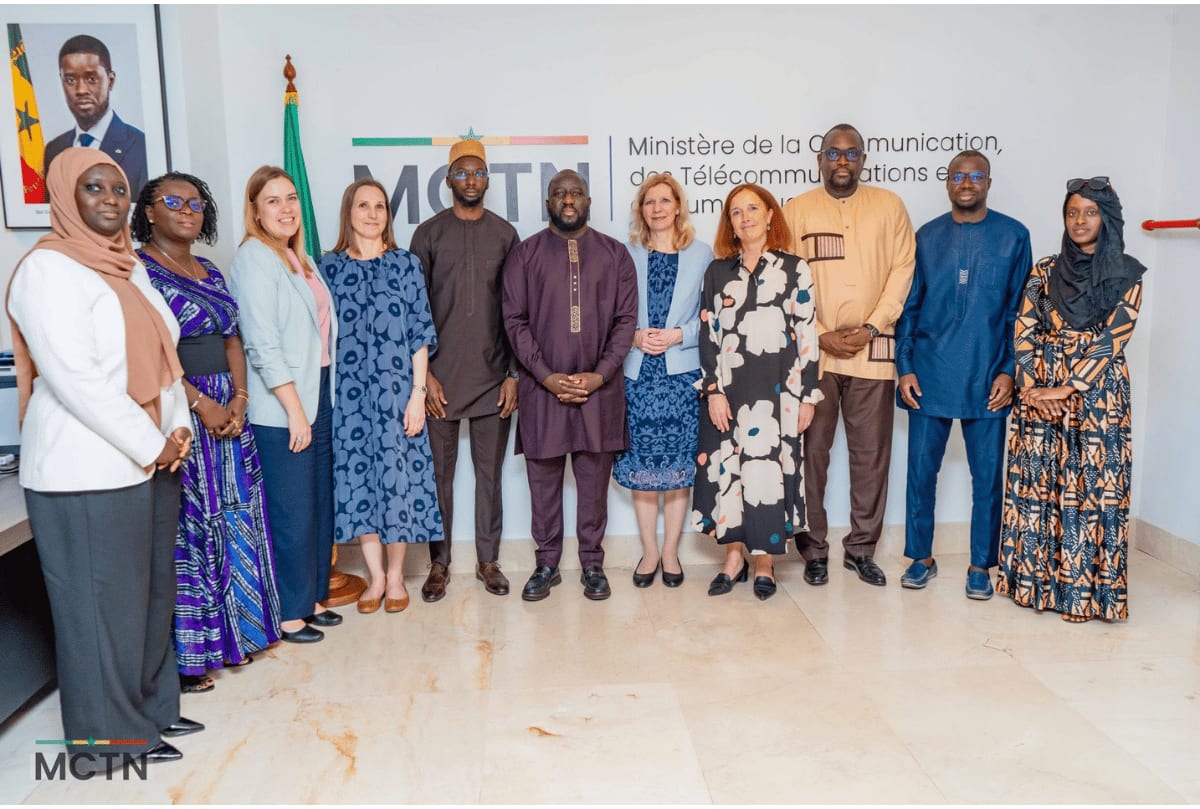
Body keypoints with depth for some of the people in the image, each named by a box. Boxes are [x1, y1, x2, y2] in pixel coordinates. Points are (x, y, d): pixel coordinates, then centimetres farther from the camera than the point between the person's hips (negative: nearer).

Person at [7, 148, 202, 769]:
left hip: (151, 461, 8)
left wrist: (179, 427, 1)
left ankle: (150, 707, 32)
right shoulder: (49, 270, -12)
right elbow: (74, 380, -20)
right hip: (88, 472, -8)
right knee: (102, 601, 3)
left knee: (152, 591, 16)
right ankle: (107, 736, 18)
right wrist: (152, 444, -16)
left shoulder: (130, 268, 14)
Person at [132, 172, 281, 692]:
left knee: (233, 525, 11)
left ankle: (232, 632, 25)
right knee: (184, 532, -1)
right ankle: (184, 655, 11)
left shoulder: (210, 274, 15)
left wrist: (238, 399, -1)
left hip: (228, 412, 7)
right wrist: (200, 403, -18)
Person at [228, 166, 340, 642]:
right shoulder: (254, 259, -10)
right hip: (282, 409, -8)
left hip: (318, 397, 8)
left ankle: (312, 598, 27)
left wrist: (318, 404, 10)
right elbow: (263, 346, -16)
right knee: (292, 513, 0)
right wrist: (295, 411, -16)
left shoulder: (300, 259, 14)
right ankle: (288, 614, 14)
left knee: (321, 506, 13)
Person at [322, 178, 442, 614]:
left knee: (397, 476, 2)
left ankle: (395, 576, 19)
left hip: (396, 389, -1)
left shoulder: (405, 263, 2)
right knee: (357, 479, 5)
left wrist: (418, 393, -6)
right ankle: (376, 576, 20)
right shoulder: (329, 266, 5)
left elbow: (420, 334, 0)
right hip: (348, 392, 1)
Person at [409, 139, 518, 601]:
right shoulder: (428, 234, 3)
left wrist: (513, 373, 0)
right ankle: (439, 563, 18)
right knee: (439, 472, 5)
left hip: (493, 377, 1)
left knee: (489, 472, 8)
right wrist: (423, 373, -6)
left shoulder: (504, 234, 7)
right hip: (440, 377, -1)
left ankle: (487, 560, 20)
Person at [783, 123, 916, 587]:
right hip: (812, 352, -1)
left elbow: (902, 270, 3)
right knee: (811, 451, 3)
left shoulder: (888, 206, 8)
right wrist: (821, 336, -9)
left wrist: (871, 327, -8)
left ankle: (861, 548, 20)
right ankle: (814, 548, 16)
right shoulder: (797, 210, 4)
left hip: (872, 350, 1)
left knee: (871, 454, 6)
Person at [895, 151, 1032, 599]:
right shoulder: (926, 237, 7)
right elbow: (909, 307, 7)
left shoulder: (1013, 236, 3)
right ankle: (921, 556, 22)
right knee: (921, 469, 6)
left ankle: (981, 565, 20)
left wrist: (1008, 371, -5)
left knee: (987, 474, 6)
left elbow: (1019, 311, 3)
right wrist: (904, 368, 0)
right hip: (929, 376, 1)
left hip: (987, 378, -1)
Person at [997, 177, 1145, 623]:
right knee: (1036, 485, 5)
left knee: (1092, 487, -1)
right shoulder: (1045, 270, 8)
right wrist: (1032, 387, -9)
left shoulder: (1125, 275, 0)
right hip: (1039, 394, 3)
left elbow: (1112, 340, -8)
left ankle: (1086, 588, 9)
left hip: (1097, 397, -3)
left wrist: (1064, 390, -14)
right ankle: (1037, 578, 17)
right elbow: (1024, 331, 3)